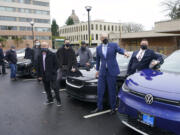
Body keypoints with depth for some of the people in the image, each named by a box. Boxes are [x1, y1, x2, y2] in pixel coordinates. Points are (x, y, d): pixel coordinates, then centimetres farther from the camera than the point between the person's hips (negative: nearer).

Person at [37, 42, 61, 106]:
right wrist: (39, 75, 6)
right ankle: (50, 99, 30)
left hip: (51, 75, -5)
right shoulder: (39, 56, 7)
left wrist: (53, 73, -12)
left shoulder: (52, 55, -7)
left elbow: (55, 65, -5)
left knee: (55, 88, -4)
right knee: (47, 89, 14)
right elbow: (38, 66, 10)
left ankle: (58, 101, 8)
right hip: (44, 75, 5)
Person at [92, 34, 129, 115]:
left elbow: (119, 49, -16)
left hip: (112, 71, -3)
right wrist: (97, 70, 20)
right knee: (100, 90, 6)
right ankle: (99, 107, 20)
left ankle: (113, 108, 17)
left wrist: (124, 52, -38)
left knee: (112, 91, 3)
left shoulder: (114, 45, 1)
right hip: (102, 72, 3)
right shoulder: (98, 48, 10)